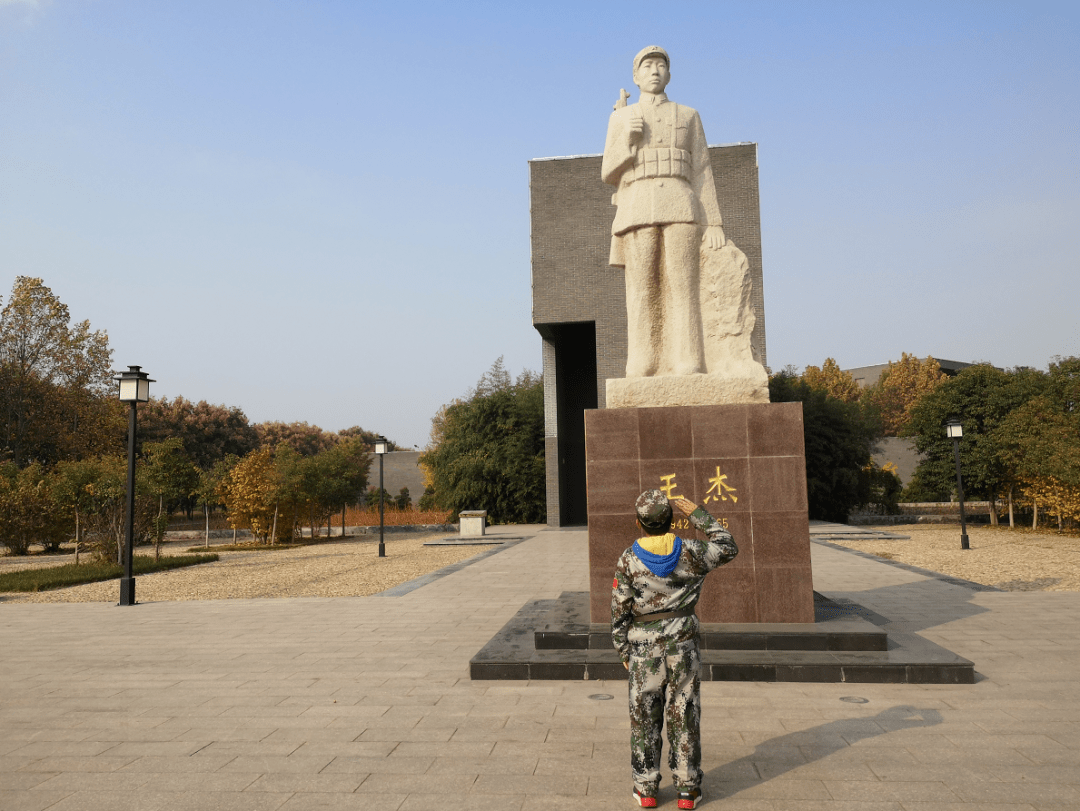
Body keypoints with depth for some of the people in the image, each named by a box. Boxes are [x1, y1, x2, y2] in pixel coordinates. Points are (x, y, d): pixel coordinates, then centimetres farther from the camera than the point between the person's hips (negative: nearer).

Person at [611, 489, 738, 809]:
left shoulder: (628, 561, -9)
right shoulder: (689, 552, -8)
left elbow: (619, 612, -5)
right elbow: (728, 549, 9)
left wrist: (623, 651, 8)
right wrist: (698, 514, 10)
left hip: (644, 645, 0)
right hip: (682, 642, 1)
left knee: (644, 717, 10)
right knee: (684, 715, 10)